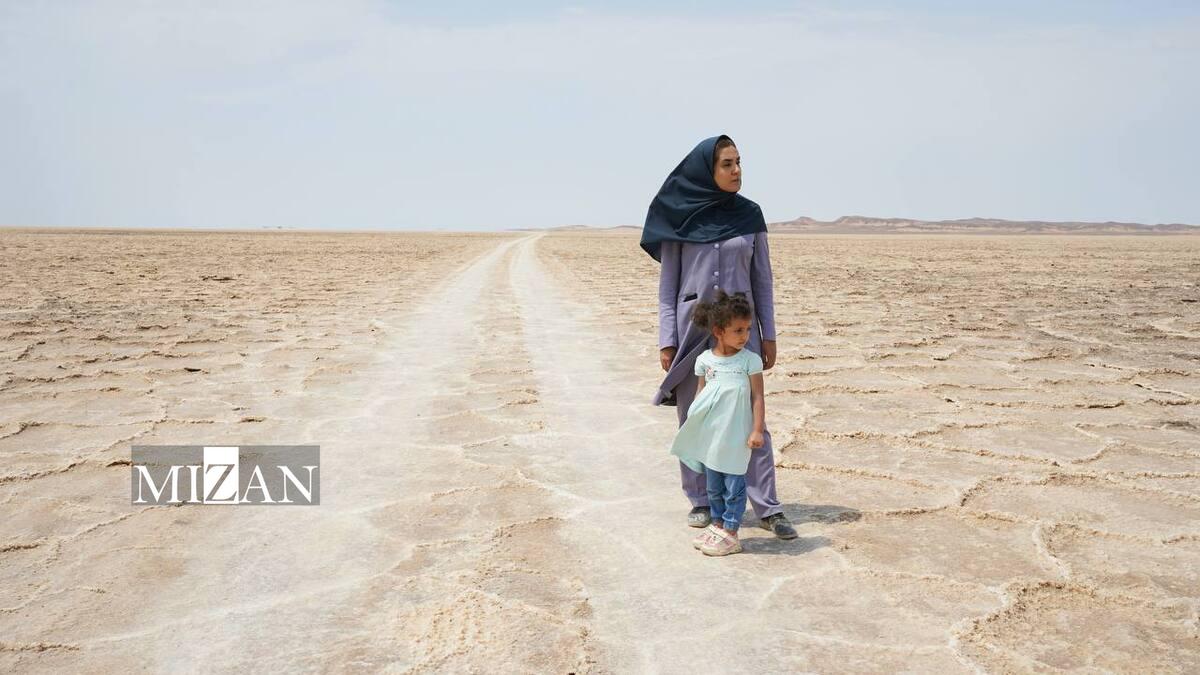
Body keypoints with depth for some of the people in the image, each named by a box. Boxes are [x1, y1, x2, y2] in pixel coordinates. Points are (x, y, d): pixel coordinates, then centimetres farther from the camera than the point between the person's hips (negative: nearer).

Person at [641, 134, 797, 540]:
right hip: (692, 326, -1)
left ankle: (767, 507, 2)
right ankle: (701, 501, 18)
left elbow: (762, 278, 8)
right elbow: (668, 283, 1)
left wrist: (768, 335, 3)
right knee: (693, 418, 5)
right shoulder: (680, 217, 0)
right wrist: (666, 340, -4)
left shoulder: (749, 215, 5)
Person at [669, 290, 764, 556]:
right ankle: (717, 525, 30)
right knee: (713, 484, 15)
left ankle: (731, 534, 10)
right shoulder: (705, 360, 1)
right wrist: (693, 425, 10)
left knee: (734, 484, 1)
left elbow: (757, 397, -5)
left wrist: (757, 430, -10)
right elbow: (700, 394, 10)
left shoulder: (750, 360, -7)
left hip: (737, 435, -4)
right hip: (711, 434, 4)